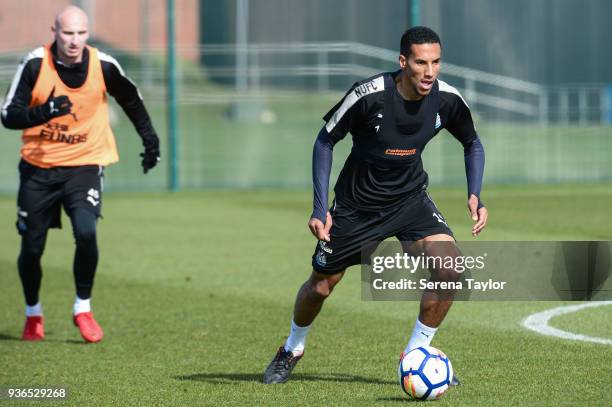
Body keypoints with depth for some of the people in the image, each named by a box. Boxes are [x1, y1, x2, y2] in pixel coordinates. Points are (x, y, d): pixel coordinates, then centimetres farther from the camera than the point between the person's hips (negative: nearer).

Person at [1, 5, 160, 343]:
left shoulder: (103, 66, -8)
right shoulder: (35, 64, -12)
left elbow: (131, 101, 13)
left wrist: (150, 138, 12)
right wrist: (43, 112, -32)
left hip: (84, 164, 0)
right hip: (38, 168, 0)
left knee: (85, 232, -23)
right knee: (31, 248, 3)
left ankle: (83, 308, -2)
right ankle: (33, 313, 30)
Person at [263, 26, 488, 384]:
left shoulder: (447, 99, -16)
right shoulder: (369, 95, -26)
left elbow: (473, 144, 5)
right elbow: (325, 141, -12)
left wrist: (475, 196, -9)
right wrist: (320, 208, -17)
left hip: (410, 198, 2)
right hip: (357, 203, -2)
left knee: (451, 269, -21)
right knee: (320, 287, 8)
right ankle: (292, 350, 41)